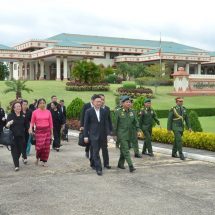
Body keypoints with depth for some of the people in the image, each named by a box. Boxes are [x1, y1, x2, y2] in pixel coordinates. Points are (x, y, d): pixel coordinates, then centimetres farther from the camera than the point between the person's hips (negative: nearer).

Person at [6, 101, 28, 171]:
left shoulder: (23, 116, 6)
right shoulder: (10, 116, -2)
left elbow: (25, 126, 16)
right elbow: (7, 126, -6)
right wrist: (8, 124, -26)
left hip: (21, 136, 3)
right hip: (13, 136, -3)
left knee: (21, 149, 6)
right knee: (14, 150, -3)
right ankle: (16, 165, 1)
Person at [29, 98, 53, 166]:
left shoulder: (48, 112, 4)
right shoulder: (35, 112, 0)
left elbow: (51, 123, 6)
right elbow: (32, 122, 4)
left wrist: (51, 133, 6)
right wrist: (30, 128, -15)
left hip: (47, 130, 2)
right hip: (39, 130, -2)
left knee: (46, 147, 1)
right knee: (39, 146, -10)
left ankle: (44, 161, 13)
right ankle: (37, 157, 19)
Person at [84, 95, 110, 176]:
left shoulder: (104, 111, 6)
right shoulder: (89, 111, -4)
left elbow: (106, 123, 7)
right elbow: (86, 124, -2)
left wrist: (107, 134, 0)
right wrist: (85, 136, -5)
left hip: (102, 135, 3)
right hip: (93, 135, -3)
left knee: (96, 151, 12)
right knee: (95, 152, -7)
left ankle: (94, 164, 31)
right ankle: (98, 168, -6)